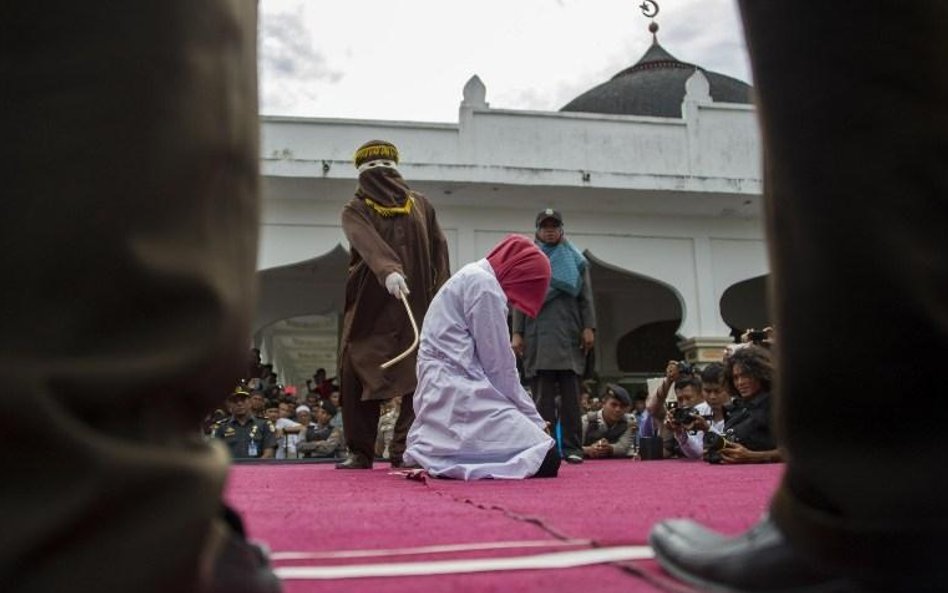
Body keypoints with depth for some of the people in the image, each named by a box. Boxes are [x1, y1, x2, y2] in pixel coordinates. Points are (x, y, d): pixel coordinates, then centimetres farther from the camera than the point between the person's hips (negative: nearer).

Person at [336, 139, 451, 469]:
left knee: (416, 377, -8)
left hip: (418, 307, 1)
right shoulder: (355, 211, 6)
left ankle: (406, 450, -4)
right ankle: (360, 452, 7)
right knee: (357, 375, -2)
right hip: (370, 307, -1)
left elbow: (439, 253, 11)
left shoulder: (421, 206, 15)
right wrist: (388, 270, -37)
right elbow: (368, 243, -17)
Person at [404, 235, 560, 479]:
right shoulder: (484, 284, -8)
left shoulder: (471, 278, 22)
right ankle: (454, 459, -11)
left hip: (444, 392, 10)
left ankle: (437, 454, 4)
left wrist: (529, 418, 17)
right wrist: (533, 418, 2)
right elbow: (498, 364, -8)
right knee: (545, 459, -15)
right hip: (458, 393, -10)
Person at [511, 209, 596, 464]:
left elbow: (585, 296, 9)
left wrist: (588, 327, -4)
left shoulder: (575, 259, 16)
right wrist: (517, 333, 0)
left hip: (569, 335, 0)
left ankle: (572, 447, -2)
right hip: (538, 336, 0)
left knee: (570, 394, -3)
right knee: (543, 395, -3)